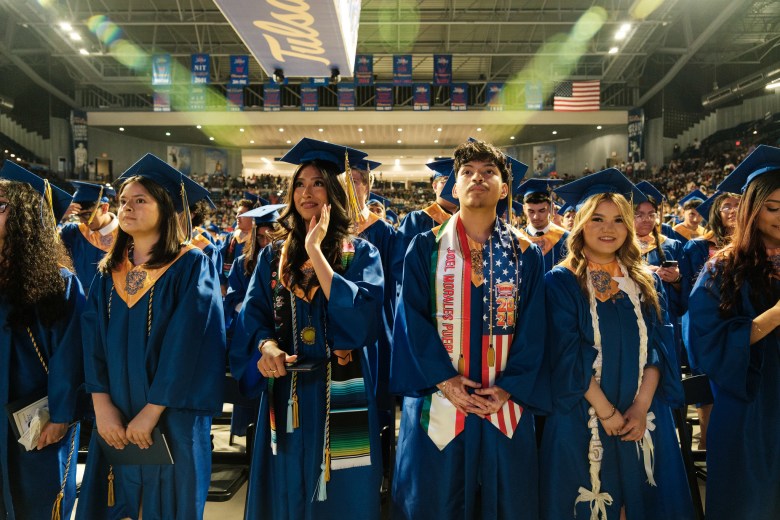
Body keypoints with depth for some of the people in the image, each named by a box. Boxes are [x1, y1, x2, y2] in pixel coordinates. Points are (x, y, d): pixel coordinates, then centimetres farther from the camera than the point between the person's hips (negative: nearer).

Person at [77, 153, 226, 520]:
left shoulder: (192, 265, -9)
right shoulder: (109, 271, 7)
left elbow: (188, 342, -16)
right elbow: (92, 339, 2)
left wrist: (152, 410, -17)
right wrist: (101, 404, -10)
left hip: (173, 419, -4)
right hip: (115, 420, 5)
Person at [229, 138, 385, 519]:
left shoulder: (360, 253, -2)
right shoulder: (274, 255, 8)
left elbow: (361, 311, -17)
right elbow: (252, 313, 2)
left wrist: (315, 252, -17)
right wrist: (266, 345, -20)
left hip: (339, 391, -2)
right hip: (286, 389, 3)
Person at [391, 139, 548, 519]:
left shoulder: (526, 255, 5)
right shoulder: (425, 248, 1)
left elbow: (533, 329, 0)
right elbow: (412, 320, -5)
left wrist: (509, 388, -10)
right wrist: (442, 379, -14)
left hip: (505, 406, 2)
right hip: (438, 404, -1)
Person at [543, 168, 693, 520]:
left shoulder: (647, 283, 6)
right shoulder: (561, 282, -7)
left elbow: (659, 348, 1)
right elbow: (567, 355, -12)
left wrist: (641, 407, -11)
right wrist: (605, 411, -15)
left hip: (643, 419, 4)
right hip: (581, 421, -4)